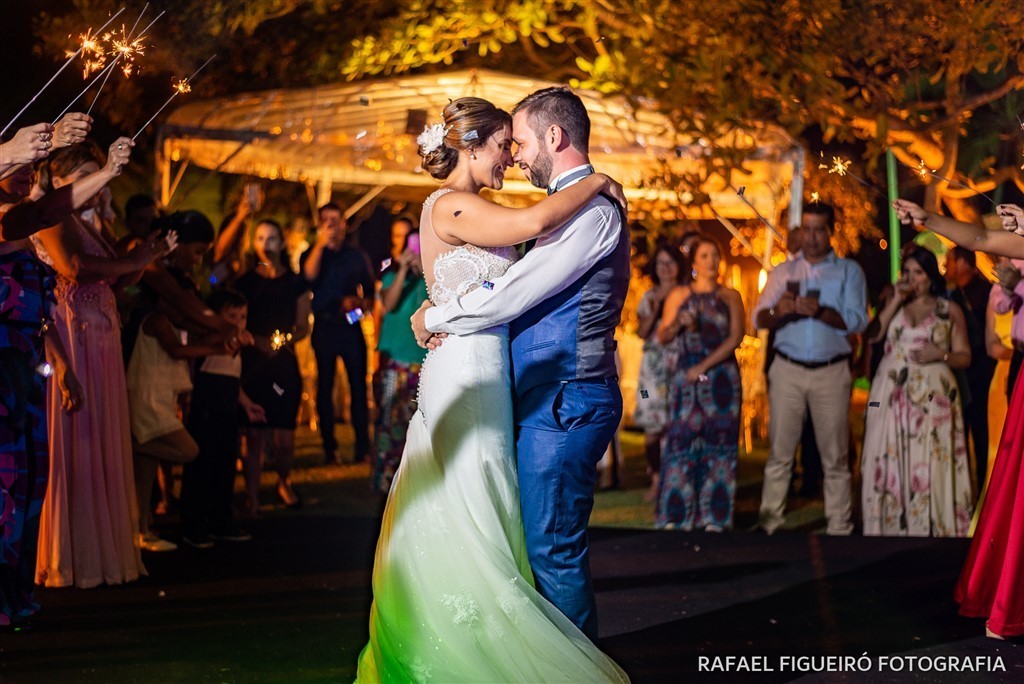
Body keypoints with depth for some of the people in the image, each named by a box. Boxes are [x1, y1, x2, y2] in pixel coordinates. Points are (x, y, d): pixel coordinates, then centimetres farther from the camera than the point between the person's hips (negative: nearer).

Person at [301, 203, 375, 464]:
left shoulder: (357, 256, 12)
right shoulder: (312, 254, 9)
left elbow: (371, 290, 13)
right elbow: (308, 276, -13)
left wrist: (362, 304, -8)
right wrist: (321, 243, -13)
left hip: (351, 325, 0)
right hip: (324, 325, 0)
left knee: (359, 385, -4)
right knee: (325, 386, 0)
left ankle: (363, 446, -1)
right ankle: (329, 448, 4)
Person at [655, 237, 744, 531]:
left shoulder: (730, 297, 9)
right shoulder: (679, 295, 12)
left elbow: (736, 337, -2)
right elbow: (662, 337, 7)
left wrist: (704, 366, -10)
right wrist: (679, 324, -14)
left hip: (721, 377, 0)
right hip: (685, 377, 0)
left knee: (719, 443, -3)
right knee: (681, 440, -5)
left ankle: (714, 517, 0)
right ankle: (675, 514, -2)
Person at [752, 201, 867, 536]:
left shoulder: (849, 271, 7)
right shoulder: (783, 271, 14)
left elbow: (857, 320, -5)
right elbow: (759, 318, 5)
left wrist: (820, 311, -21)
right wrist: (778, 311, -17)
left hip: (831, 372, -2)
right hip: (787, 370, 2)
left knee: (835, 456, 0)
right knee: (780, 451, 0)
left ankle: (839, 528, 4)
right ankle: (769, 523, 3)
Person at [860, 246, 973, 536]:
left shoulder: (950, 311, 11)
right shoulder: (893, 305, 16)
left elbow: (965, 357, 8)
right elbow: (872, 334, -2)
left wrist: (941, 354, -10)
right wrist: (896, 300, -4)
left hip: (931, 397, -2)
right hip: (890, 394, 2)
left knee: (929, 465, -7)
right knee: (889, 463, -3)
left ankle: (932, 529, -4)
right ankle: (890, 526, 1)